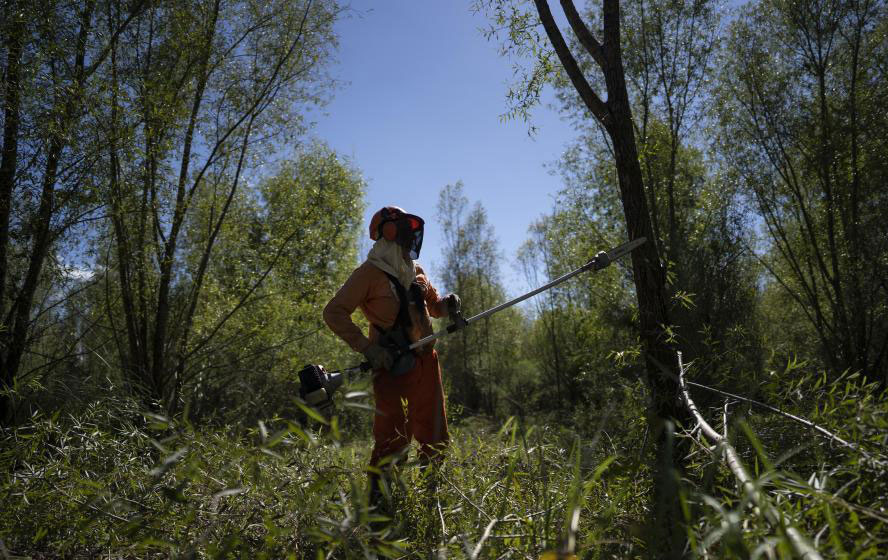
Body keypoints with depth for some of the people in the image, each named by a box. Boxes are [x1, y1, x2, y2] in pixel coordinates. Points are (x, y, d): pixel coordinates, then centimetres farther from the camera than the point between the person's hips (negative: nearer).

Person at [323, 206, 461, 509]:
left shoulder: (415, 270, 14)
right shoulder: (370, 273, -9)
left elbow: (433, 304, 25)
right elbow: (333, 312, -12)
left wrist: (447, 304, 1)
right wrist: (366, 347, -20)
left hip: (425, 362, 8)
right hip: (391, 365, -7)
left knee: (434, 433, 12)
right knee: (394, 437, -9)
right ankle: (378, 501, 3)